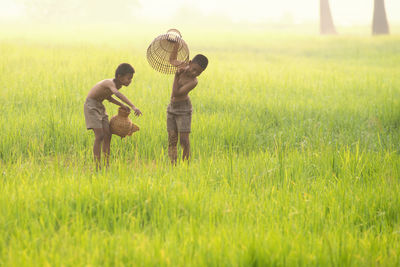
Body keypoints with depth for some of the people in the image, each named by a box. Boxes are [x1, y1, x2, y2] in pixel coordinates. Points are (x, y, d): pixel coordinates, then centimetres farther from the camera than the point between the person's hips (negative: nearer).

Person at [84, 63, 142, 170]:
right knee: (100, 136, -14)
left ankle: (107, 166, 2)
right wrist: (133, 106, -59)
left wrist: (122, 105, 7)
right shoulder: (110, 83, -28)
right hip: (91, 105, -9)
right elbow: (117, 94, -49)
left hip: (100, 106, 9)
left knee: (108, 135, 1)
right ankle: (97, 168, -12)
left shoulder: (119, 85, 1)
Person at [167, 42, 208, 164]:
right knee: (172, 139, 0)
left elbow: (176, 93, -26)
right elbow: (172, 60, 21)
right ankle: (173, 165, -2)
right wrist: (176, 45, 17)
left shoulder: (193, 82, -21)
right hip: (171, 108, 6)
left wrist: (177, 76, -29)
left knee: (184, 140, -11)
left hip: (184, 110, -6)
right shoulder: (183, 65, -4)